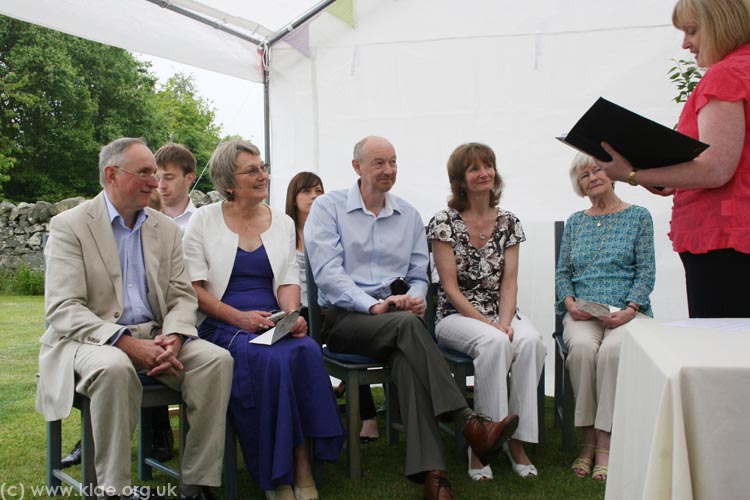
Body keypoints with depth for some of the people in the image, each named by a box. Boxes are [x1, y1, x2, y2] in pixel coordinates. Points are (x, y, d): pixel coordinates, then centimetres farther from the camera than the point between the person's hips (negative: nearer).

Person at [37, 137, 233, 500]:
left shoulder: (166, 228, 11)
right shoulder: (69, 226, -3)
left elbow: (182, 295, 9)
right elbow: (63, 309, -13)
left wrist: (173, 337, -15)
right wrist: (126, 342, -26)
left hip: (155, 337, 5)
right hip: (91, 340, -4)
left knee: (217, 359, -22)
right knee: (114, 367, -38)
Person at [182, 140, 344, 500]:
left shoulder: (283, 223, 16)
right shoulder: (203, 220, 5)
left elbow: (289, 281, 11)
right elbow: (194, 288, -2)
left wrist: (292, 315, -12)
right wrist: (239, 317, -15)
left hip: (272, 323, 3)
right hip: (221, 325, -3)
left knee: (307, 351, -31)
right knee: (269, 359, -33)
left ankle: (301, 466, -23)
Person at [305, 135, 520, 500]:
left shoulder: (409, 216, 16)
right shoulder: (328, 207, 3)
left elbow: (418, 276, 17)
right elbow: (327, 271, -9)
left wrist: (415, 298, -9)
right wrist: (373, 305, -21)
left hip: (395, 318, 3)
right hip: (343, 317, -3)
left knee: (407, 357, -33)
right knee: (408, 325, -34)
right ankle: (469, 424, -38)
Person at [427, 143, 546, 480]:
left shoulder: (508, 222, 9)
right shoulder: (444, 222, -4)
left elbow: (509, 281, 3)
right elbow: (450, 287, -8)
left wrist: (505, 322, -14)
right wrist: (488, 324, -18)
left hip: (501, 313, 4)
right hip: (456, 315, -4)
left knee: (531, 341, -30)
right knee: (494, 343, -36)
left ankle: (517, 439, -19)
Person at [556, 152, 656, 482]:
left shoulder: (638, 216, 9)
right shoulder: (574, 222, 18)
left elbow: (646, 272, 2)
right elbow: (562, 273, 15)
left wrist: (630, 310, -13)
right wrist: (569, 302, -5)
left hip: (625, 309, -2)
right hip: (581, 312, 2)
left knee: (612, 350, -35)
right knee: (582, 347, -32)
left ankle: (605, 444, -26)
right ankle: (589, 438, -21)